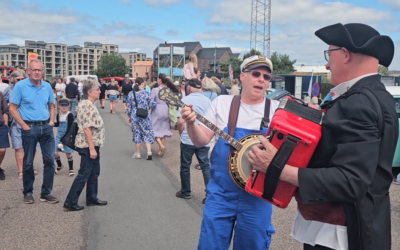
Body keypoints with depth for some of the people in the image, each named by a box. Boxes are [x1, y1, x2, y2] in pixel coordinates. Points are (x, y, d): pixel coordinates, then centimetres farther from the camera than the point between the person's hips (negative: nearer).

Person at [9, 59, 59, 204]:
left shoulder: (47, 86, 5)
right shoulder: (20, 86, -7)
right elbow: (13, 109, -6)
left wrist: (51, 122, 4)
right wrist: (24, 126, -10)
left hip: (46, 127, 4)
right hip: (29, 128, -4)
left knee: (49, 160, 4)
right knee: (28, 162, 7)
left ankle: (46, 193, 15)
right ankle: (28, 192, 23)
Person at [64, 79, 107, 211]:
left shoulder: (88, 104, 12)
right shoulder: (87, 106, -20)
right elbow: (87, 129, -23)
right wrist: (92, 148, -22)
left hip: (93, 145, 10)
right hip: (88, 145, -10)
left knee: (94, 172, 17)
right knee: (84, 174, -3)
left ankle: (92, 198, 28)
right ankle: (70, 202, 5)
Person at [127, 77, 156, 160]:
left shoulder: (131, 94, -2)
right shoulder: (146, 93, -7)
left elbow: (129, 107, 3)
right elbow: (152, 105, -9)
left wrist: (129, 116, 14)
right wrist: (148, 107, 13)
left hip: (134, 117, 2)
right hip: (145, 117, -1)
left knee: (137, 134, 11)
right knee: (147, 133, 6)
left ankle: (138, 153, 17)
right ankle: (149, 151, -8)